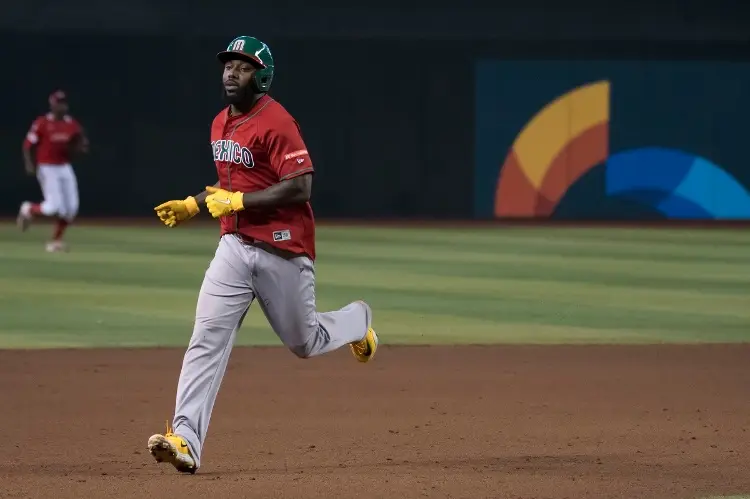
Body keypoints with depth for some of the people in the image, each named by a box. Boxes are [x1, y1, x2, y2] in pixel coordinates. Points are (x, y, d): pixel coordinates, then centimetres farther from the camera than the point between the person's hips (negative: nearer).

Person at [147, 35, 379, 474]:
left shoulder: (276, 122, -16)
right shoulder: (221, 123, 11)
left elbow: (300, 187, -23)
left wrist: (236, 201, -22)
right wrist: (194, 204, 10)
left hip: (283, 249, -6)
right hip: (235, 246, 6)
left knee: (304, 342, 11)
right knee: (208, 338, -11)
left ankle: (357, 320, 46)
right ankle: (185, 439, -20)